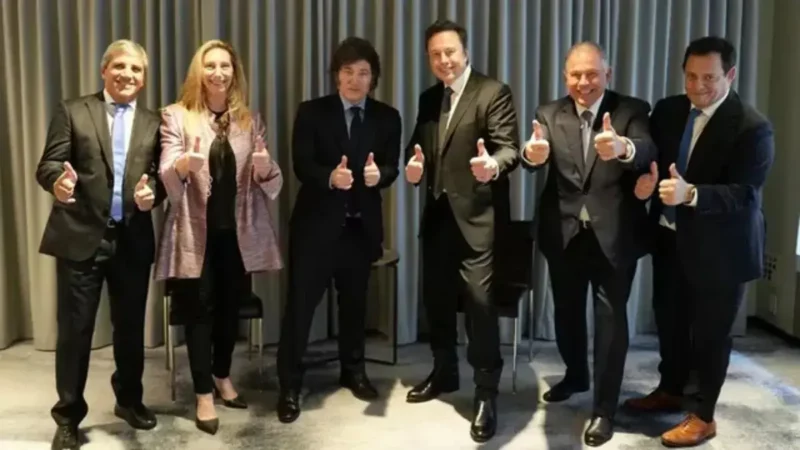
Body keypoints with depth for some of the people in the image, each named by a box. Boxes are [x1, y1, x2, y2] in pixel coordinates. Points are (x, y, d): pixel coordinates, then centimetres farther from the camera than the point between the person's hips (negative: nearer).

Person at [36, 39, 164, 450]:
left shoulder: (153, 123, 9)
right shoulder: (72, 112, 3)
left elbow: (162, 176, 5)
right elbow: (47, 164, -4)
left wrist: (152, 193, -17)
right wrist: (58, 181, -27)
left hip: (133, 240, 3)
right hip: (80, 236, -2)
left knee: (131, 326, 13)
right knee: (75, 328, 4)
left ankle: (129, 400, 33)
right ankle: (68, 416, 20)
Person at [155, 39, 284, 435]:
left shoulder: (250, 120, 6)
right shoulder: (177, 117, -2)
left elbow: (273, 183, 1)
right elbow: (166, 176, -13)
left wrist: (265, 167, -22)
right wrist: (185, 163, -36)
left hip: (238, 230, 3)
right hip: (197, 231, -3)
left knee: (231, 307, 14)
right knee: (200, 309, 2)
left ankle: (222, 376, 34)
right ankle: (203, 394, 14)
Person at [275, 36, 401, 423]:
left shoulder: (387, 118, 5)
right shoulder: (311, 112, -1)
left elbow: (391, 169, -1)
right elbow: (302, 165, -10)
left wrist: (378, 174, -25)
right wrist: (329, 177, -29)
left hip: (362, 223, 3)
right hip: (316, 221, -3)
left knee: (355, 301, 16)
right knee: (301, 302, -1)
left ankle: (353, 370, 35)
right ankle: (289, 386, 10)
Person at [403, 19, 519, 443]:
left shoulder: (494, 93, -7)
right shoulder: (428, 98, 14)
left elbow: (509, 148, -15)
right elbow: (417, 146, 15)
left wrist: (493, 165, -38)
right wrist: (413, 165, -8)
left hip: (477, 216, -7)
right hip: (437, 214, 7)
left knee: (479, 300, -8)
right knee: (436, 296, 16)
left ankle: (486, 392, 6)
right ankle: (444, 372, 35)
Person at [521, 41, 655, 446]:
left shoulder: (632, 110, -6)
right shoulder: (549, 114, 1)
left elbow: (647, 154, -24)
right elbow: (538, 157, -17)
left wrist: (622, 148, -48)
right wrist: (533, 153, -42)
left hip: (614, 233, -3)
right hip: (564, 233, 3)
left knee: (610, 318, 2)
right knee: (566, 311, 19)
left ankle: (604, 408, 15)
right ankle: (576, 375, 43)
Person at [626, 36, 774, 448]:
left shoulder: (753, 127, -18)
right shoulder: (667, 110, 2)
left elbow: (745, 195, -24)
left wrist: (690, 194, -39)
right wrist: (646, 179, -15)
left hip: (718, 247, -6)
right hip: (670, 237, 6)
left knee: (710, 332, 7)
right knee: (669, 320, 20)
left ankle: (703, 416, 24)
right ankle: (670, 391, 41)